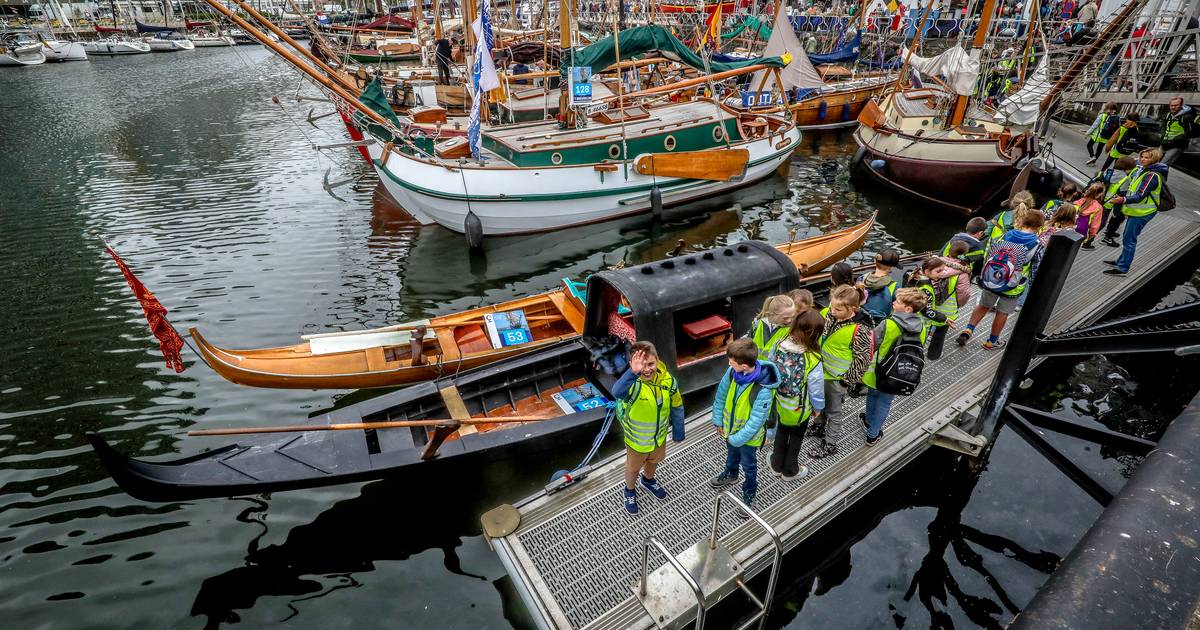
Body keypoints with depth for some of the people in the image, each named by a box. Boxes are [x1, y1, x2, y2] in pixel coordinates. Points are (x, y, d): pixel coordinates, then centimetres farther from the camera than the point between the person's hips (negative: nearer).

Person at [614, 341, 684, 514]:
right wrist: (633, 372, -78)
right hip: (637, 439, -4)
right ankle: (629, 490, 57)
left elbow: (676, 407, -6)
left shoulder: (668, 380, -23)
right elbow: (617, 392, -62)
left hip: (660, 436, 4)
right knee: (633, 468, 25)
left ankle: (648, 480, 66)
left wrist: (678, 432, 5)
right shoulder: (632, 384, -36)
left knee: (653, 461, 33)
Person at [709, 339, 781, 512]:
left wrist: (737, 439, -21)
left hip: (749, 435, -5)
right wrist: (718, 420, -1)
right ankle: (730, 475, 62)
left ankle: (749, 494, 47)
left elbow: (756, 421, -29)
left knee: (748, 465, 21)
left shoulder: (763, 390, -39)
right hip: (730, 427, 5)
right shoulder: (732, 371, -23)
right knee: (731, 454, 33)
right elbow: (721, 394, -6)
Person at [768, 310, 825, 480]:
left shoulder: (780, 345, -19)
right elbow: (816, 388, -18)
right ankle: (790, 471, 42)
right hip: (799, 408, -4)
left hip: (780, 402, 4)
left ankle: (777, 466, 46)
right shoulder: (813, 359, -31)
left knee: (781, 432, 27)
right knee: (796, 437, 22)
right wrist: (818, 407, 2)